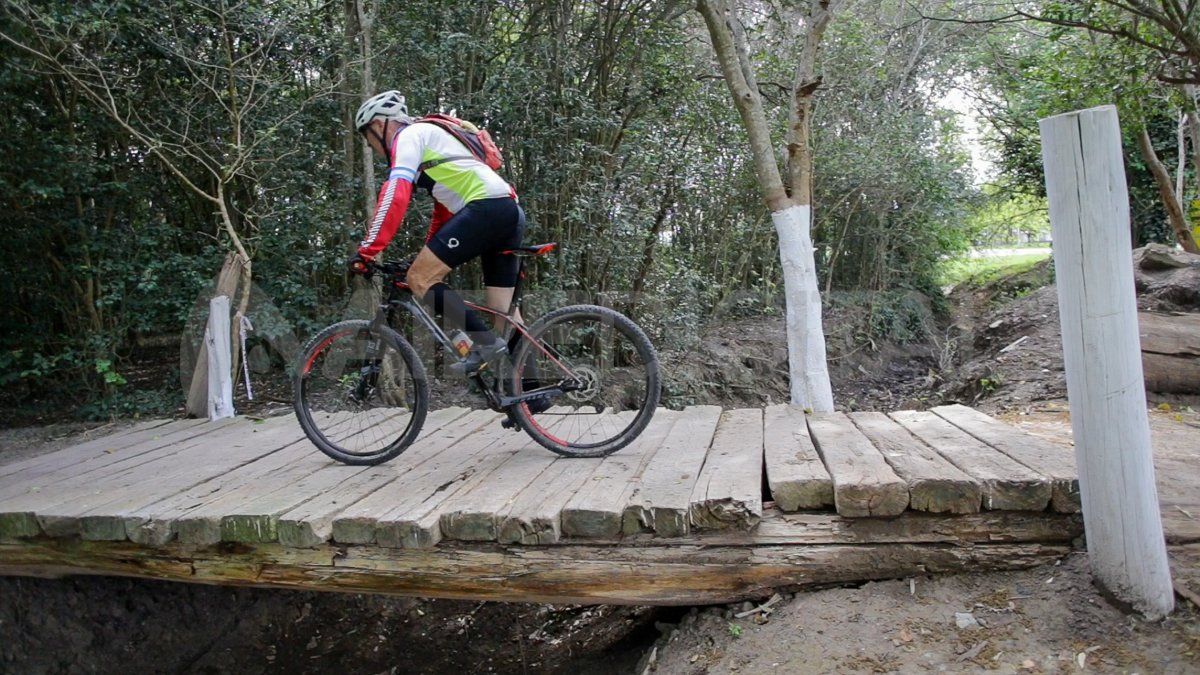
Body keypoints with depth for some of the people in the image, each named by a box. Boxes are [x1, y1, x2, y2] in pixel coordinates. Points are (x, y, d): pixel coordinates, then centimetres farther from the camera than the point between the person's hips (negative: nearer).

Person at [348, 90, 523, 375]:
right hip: (512, 213, 10)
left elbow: (395, 196, -12)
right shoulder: (432, 141, 33)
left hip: (485, 208, -10)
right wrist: (428, 258, 37)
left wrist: (367, 251, -13)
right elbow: (445, 208, 36)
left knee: (419, 280, -5)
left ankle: (485, 342, -12)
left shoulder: (409, 135, 3)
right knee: (504, 313, 10)